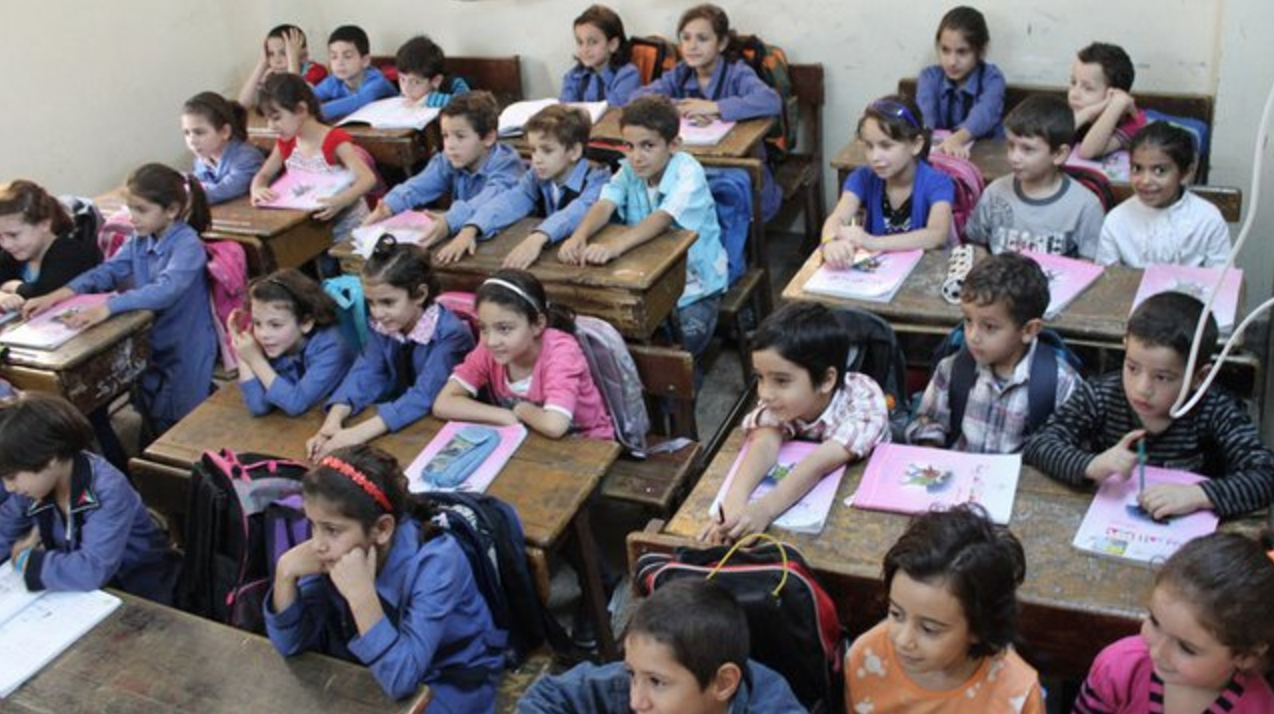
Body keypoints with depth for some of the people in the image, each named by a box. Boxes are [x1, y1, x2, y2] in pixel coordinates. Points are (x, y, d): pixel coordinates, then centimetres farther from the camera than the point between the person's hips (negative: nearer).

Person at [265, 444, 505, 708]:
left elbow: (401, 679, -32)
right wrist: (286, 572, -24)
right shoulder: (335, 549, -15)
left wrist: (361, 594, -41)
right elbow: (291, 645, -9)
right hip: (371, 676, 4)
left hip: (448, 687, -4)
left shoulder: (435, 561, -29)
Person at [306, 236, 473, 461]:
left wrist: (359, 434, -38)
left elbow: (424, 397, -30)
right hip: (403, 422, 6)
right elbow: (364, 373, -10)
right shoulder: (382, 325, -4)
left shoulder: (450, 334, -24)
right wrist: (332, 422, -29)